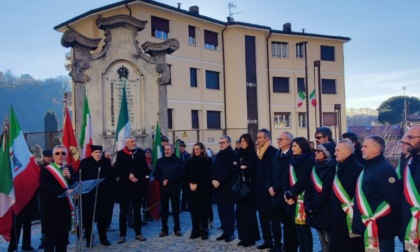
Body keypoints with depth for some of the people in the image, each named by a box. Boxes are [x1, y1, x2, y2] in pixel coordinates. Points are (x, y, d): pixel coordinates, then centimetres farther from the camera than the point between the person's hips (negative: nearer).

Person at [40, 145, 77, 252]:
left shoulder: (69, 169, 10)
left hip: (65, 208, 5)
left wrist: (69, 177, -13)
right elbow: (47, 189, -19)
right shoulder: (46, 171, -6)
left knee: (63, 238, 10)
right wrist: (66, 191, -28)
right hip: (51, 209, -5)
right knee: (51, 238, -2)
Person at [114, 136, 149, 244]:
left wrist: (137, 177, -11)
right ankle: (122, 235, 13)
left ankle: (138, 233, 21)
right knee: (123, 212, 5)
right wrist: (128, 175, -19)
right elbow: (118, 169, -7)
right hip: (124, 186, -2)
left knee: (137, 211, 11)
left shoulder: (141, 153, 4)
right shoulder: (121, 154, -1)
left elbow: (144, 168, 1)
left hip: (138, 186, 2)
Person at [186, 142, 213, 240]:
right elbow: (187, 174, 6)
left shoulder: (208, 160, 1)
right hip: (192, 189, 3)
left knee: (203, 211, 0)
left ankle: (204, 232, 8)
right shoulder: (190, 161, 12)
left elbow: (207, 175, -6)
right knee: (194, 211, 4)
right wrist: (190, 184, -10)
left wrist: (197, 185, -12)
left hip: (203, 189, -3)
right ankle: (195, 231, 13)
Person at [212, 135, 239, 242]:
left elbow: (230, 170, -15)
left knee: (229, 210, 0)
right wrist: (213, 180, -5)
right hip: (218, 186, 6)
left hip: (228, 187, -6)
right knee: (221, 210, 8)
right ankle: (225, 231, 18)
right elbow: (213, 169, 12)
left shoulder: (234, 155, -5)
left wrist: (219, 181, -18)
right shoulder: (219, 155, 17)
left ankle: (230, 233, 9)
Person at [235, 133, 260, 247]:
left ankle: (251, 238, 11)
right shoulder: (239, 154, 13)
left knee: (249, 213, 1)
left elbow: (250, 170, -15)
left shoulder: (253, 155, -5)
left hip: (249, 187, -6)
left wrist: (239, 167, -3)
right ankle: (244, 237, 16)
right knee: (240, 212, 6)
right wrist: (240, 168, -9)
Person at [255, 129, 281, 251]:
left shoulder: (274, 152, -11)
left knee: (274, 218, 2)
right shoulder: (258, 152, 11)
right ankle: (267, 241, 25)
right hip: (259, 190, 7)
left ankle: (277, 243, 12)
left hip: (269, 190, -7)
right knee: (263, 217, 14)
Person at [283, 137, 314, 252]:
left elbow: (302, 180, -16)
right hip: (293, 198, 7)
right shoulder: (293, 160, 14)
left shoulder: (309, 161, -9)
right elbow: (288, 178, 9)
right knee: (298, 226, 10)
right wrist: (287, 193, -5)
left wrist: (290, 194, -10)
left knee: (303, 227, -2)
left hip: (303, 198, -7)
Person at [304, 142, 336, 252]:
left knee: (329, 240, 3)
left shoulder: (330, 169, -11)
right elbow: (310, 187, 8)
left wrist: (314, 207, -15)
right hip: (315, 209, 7)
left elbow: (326, 192, -17)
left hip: (325, 209, -7)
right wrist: (307, 204, -3)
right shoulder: (316, 167, 12)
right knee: (322, 240, 15)